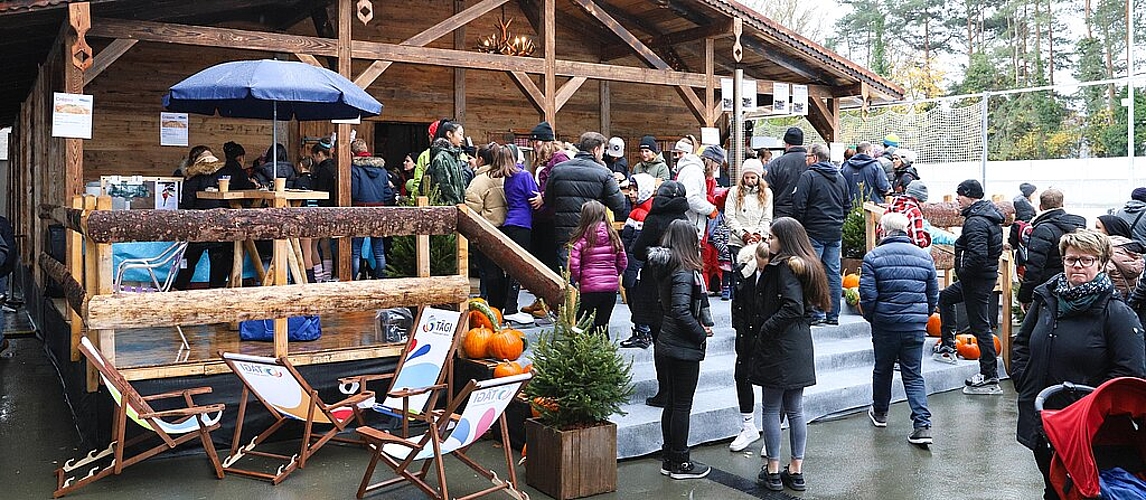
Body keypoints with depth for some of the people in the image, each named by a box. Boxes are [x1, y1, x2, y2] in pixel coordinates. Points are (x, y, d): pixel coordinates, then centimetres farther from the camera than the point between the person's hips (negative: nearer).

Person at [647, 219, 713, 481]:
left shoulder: (666, 267, 8)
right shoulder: (684, 272, -20)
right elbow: (681, 311, -27)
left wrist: (704, 322, 4)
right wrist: (702, 333, -13)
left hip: (669, 344, 9)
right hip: (684, 349, -9)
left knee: (672, 403, 16)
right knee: (682, 405, 2)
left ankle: (669, 458, 26)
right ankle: (680, 463, 13)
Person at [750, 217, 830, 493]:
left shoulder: (784, 266, -16)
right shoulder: (804, 265, 11)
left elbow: (793, 306, -25)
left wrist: (765, 329, -15)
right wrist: (766, 258, 7)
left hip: (779, 348, -9)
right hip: (800, 348, 9)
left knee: (771, 409, 2)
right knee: (795, 410, 12)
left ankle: (773, 471, 9)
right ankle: (796, 470, 19)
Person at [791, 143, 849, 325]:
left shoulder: (808, 176, -9)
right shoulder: (841, 178, 14)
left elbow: (799, 205, -13)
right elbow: (847, 206, 20)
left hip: (814, 231, -6)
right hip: (836, 233, 7)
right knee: (833, 272, 8)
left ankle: (816, 314, -2)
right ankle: (833, 314, 13)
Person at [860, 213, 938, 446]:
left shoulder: (874, 257, -7)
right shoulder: (924, 257, 5)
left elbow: (867, 295, -11)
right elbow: (933, 295, 10)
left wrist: (871, 317, 6)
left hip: (885, 325, -2)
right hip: (916, 326, 2)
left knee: (882, 370, 17)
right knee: (914, 375, 7)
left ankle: (879, 413, 36)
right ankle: (922, 425, -5)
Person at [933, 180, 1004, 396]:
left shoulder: (976, 221, -22)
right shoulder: (991, 216, 11)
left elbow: (978, 255, -32)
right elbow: (996, 248, 21)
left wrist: (963, 272, -16)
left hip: (977, 280, -11)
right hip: (988, 275, 11)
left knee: (980, 326, -5)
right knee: (945, 297, 27)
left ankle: (990, 377, 1)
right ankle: (948, 347, 33)